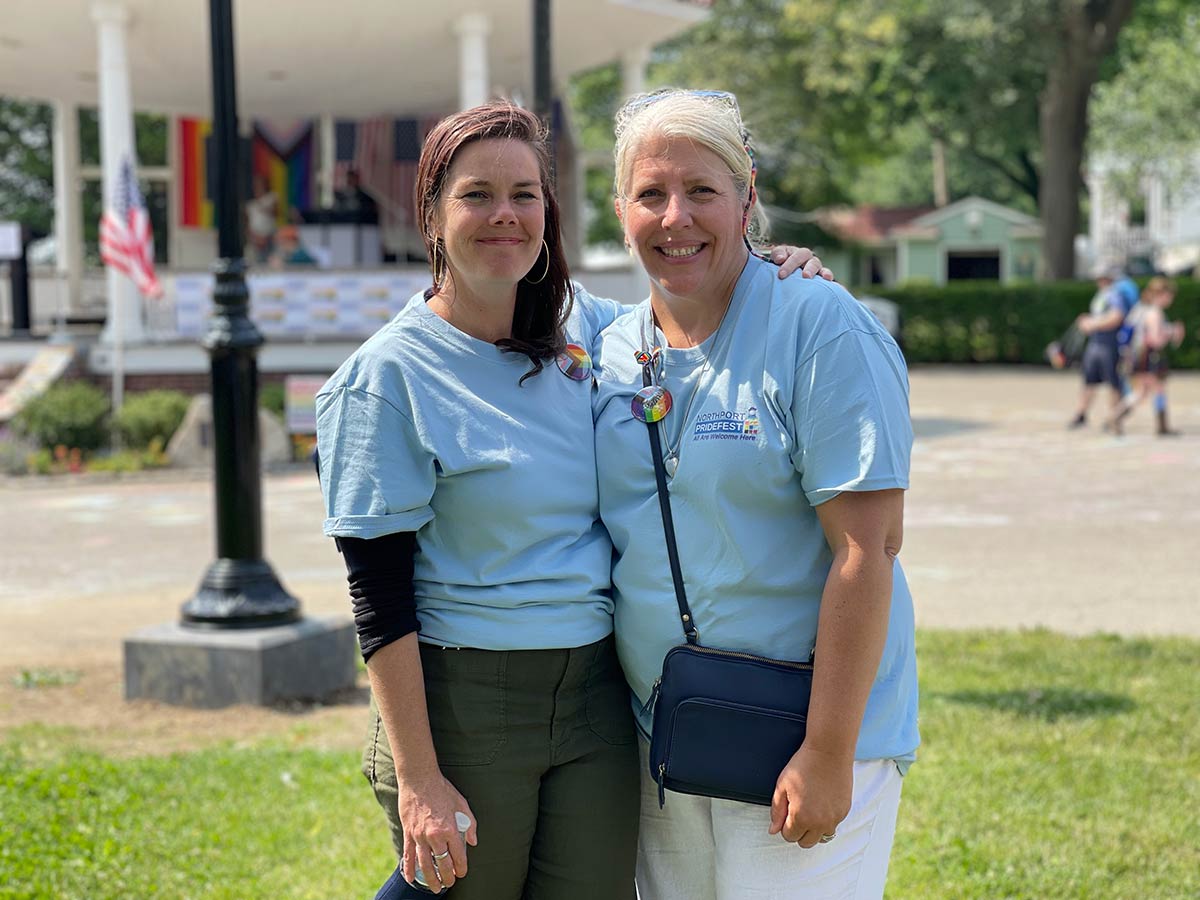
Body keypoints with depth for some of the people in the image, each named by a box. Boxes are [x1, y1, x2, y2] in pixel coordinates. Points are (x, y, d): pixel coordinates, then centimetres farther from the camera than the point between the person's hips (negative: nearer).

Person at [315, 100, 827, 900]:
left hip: (597, 697, 5)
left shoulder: (588, 328, 5)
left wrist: (786, 276, 1)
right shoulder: (389, 376, -10)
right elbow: (379, 599, -11)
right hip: (462, 705, -4)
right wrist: (417, 778, -15)